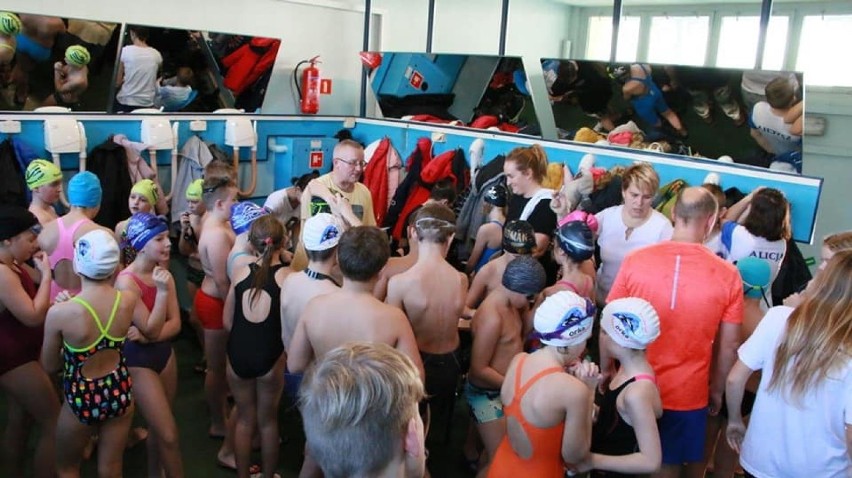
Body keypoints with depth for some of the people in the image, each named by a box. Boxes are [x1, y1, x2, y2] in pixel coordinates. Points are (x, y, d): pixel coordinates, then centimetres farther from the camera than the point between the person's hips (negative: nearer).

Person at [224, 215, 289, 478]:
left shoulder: (240, 271, -2)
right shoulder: (287, 276, -10)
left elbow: (227, 322, 4)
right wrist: (285, 350, 8)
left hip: (237, 355, 2)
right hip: (270, 356, -2)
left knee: (244, 418, 20)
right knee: (268, 420, 17)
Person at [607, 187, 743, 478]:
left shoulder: (635, 260, -12)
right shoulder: (727, 274, -13)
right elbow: (729, 345, -5)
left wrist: (606, 371, 12)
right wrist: (717, 389, 11)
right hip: (688, 392, 0)